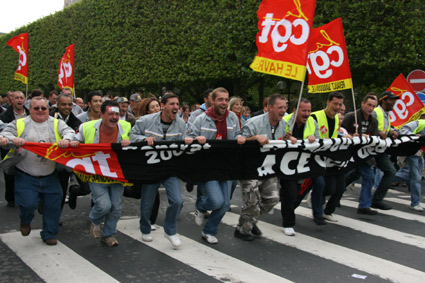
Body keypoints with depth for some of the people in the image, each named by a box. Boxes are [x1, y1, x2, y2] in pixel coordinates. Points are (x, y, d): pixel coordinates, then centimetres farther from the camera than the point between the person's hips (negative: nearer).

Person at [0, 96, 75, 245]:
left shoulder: (56, 123, 7)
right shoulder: (20, 124, 5)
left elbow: (69, 131, -5)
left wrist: (66, 139, -28)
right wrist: (13, 139, -22)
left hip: (50, 176, 2)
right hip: (26, 176, -2)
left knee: (53, 205, 5)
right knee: (28, 204, -11)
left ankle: (49, 234, 26)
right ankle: (25, 221, 26)